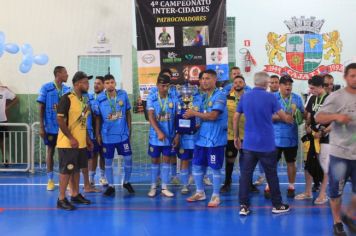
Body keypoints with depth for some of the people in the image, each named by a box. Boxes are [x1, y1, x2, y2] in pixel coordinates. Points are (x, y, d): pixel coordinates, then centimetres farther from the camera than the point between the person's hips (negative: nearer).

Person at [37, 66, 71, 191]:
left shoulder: (67, 89, 2)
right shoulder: (46, 88, -6)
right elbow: (41, 108, -4)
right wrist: (41, 127, -7)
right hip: (51, 127, -2)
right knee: (50, 151, 8)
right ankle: (50, 180, 17)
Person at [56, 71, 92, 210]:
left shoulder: (84, 100, 12)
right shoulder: (67, 98, -15)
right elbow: (60, 120, -18)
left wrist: (87, 139, 16)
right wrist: (71, 138, -20)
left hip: (81, 143, 8)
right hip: (68, 143, -8)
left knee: (76, 169, 15)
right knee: (66, 170, -3)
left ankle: (75, 195, 26)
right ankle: (61, 199, 4)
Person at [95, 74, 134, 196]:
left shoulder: (123, 95, -4)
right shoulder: (100, 98, -7)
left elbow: (128, 113, 5)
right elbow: (98, 118, 1)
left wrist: (129, 129, 5)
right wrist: (97, 134, 0)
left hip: (123, 134, 1)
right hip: (107, 135, -1)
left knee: (128, 158, 4)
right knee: (108, 161, 8)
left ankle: (126, 182, 25)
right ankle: (110, 186, 20)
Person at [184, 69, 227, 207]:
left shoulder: (219, 96, -13)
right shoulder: (204, 96, 13)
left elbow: (212, 116, -21)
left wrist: (194, 113, -13)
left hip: (215, 139, -8)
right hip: (201, 137, 8)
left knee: (215, 168, 2)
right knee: (196, 165, 13)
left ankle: (216, 196, 13)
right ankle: (200, 192, 28)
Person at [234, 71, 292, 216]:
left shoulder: (244, 97, 4)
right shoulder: (270, 97, -7)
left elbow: (236, 118, 6)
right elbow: (284, 117, -4)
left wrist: (236, 136, 15)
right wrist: (291, 119, 17)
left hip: (249, 144, 3)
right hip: (267, 144, -2)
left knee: (245, 175, 4)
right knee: (271, 175, 9)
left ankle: (243, 206, 2)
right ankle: (277, 205, 18)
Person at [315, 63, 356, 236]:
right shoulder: (336, 97, -7)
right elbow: (318, 118, -12)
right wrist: (336, 117, -29)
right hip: (340, 152, -4)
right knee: (336, 190, 6)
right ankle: (337, 222, 23)